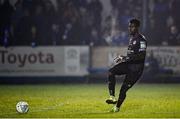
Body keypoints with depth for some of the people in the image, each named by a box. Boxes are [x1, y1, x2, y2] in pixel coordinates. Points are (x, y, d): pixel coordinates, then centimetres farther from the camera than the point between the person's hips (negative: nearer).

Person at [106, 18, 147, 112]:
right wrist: (122, 57, 12)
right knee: (111, 72, -18)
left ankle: (117, 107, 13)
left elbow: (142, 55, -22)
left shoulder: (141, 39, -14)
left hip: (136, 68, -8)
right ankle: (112, 97, -21)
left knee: (124, 88, -6)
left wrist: (126, 58, -24)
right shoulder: (131, 38, 15)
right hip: (128, 64, 8)